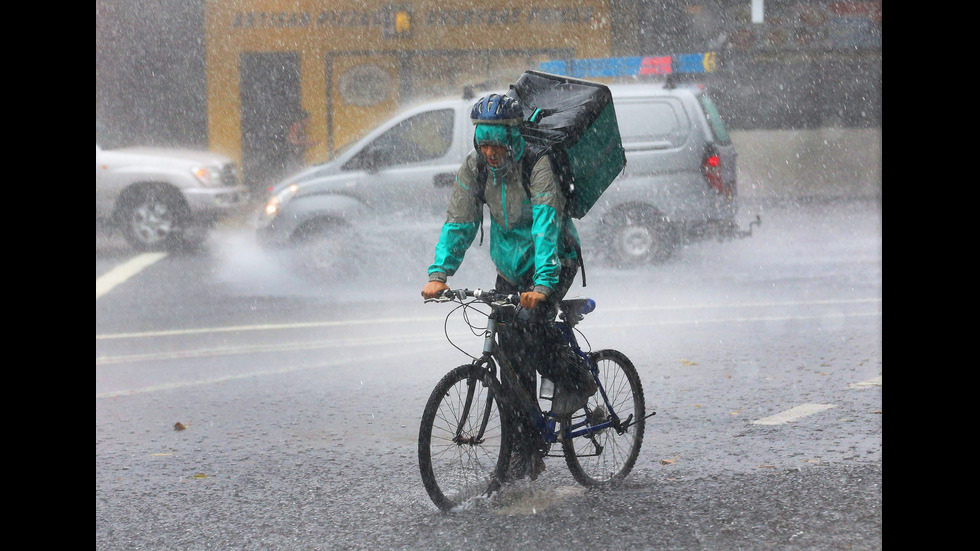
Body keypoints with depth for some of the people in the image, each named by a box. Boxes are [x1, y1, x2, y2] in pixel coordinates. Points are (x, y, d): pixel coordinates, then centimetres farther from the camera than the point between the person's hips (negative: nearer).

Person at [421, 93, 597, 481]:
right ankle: (527, 451, 8)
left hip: (553, 261, -5)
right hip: (511, 269, 5)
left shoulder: (538, 165, -25)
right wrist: (439, 274, -25)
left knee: (530, 321, -32)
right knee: (513, 362, 0)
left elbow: (547, 225, -35)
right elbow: (458, 223, -11)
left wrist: (542, 284, -47)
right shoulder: (474, 168, -10)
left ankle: (576, 382, -6)